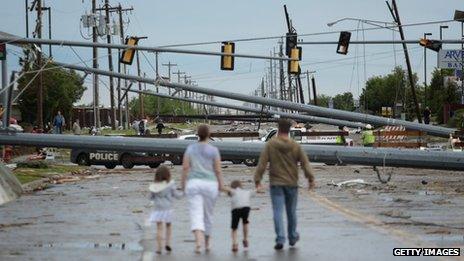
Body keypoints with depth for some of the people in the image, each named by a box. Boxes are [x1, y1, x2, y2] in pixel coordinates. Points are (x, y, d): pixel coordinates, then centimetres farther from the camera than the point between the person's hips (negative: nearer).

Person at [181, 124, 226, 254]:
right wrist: (221, 184, 6)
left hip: (193, 184, 0)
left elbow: (185, 167, -2)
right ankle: (207, 244, 25)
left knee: (196, 214, -7)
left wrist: (183, 183, 6)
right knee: (208, 215, 15)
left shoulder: (190, 148, 1)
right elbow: (218, 170, -4)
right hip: (210, 184, 0)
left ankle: (198, 241, -30)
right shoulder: (214, 150, -3)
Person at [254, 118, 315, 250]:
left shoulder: (270, 145, -4)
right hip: (292, 184, 2)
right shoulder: (296, 146, -1)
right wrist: (311, 179, -9)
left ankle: (280, 239, -13)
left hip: (276, 184, -2)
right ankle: (292, 237, 30)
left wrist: (257, 181, -6)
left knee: (278, 212, -3)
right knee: (291, 211, 16)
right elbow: (305, 163, -7)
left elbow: (262, 164, -8)